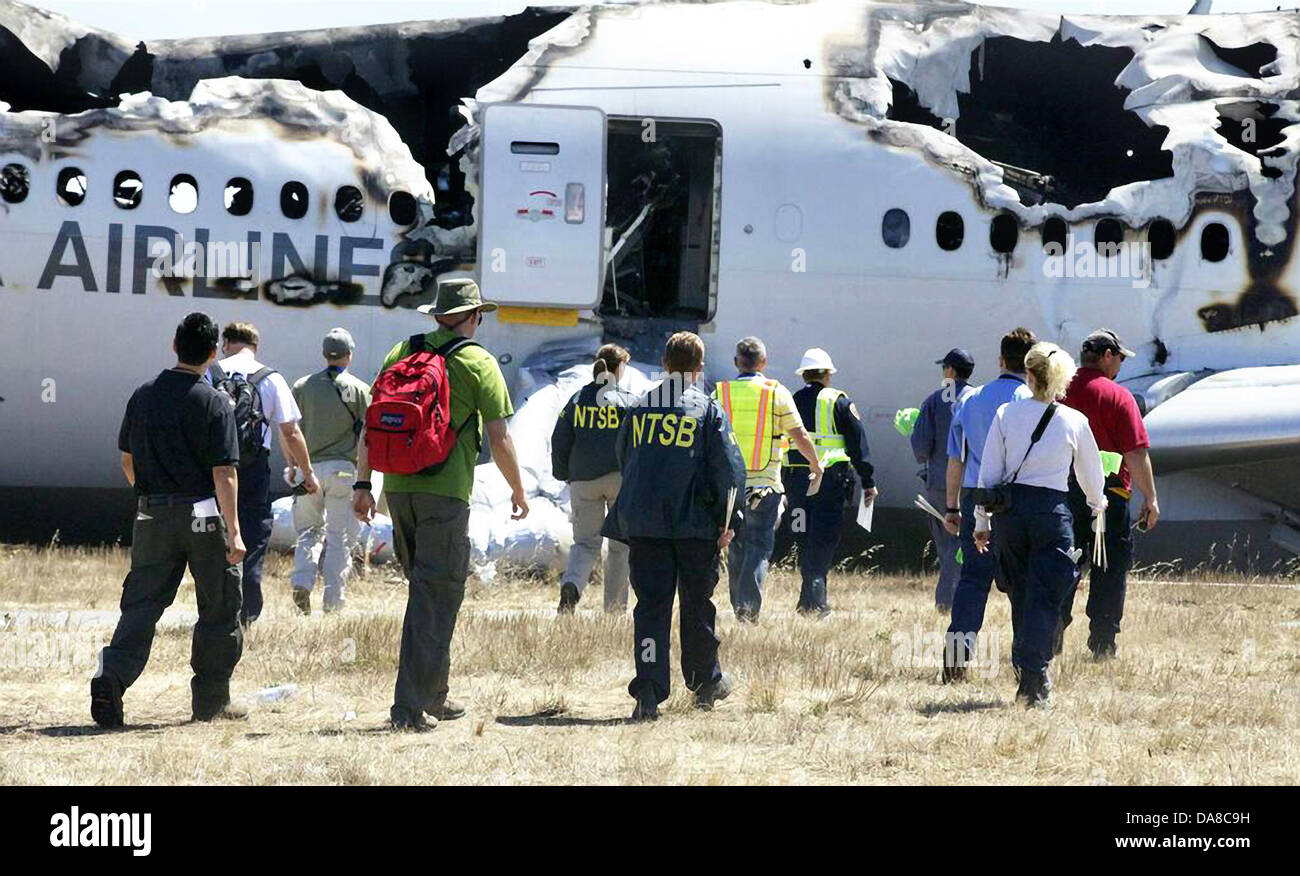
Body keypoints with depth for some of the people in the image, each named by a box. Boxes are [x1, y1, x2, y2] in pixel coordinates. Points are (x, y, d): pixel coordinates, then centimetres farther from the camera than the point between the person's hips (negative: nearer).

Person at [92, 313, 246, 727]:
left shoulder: (143, 396, 6)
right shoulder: (214, 402, -9)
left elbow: (128, 460, 14)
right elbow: (224, 472, -13)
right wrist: (233, 531, -14)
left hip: (152, 514, 4)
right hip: (203, 514, -4)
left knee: (141, 602, 5)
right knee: (218, 607, 9)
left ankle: (112, 673, -18)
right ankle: (210, 700, 13)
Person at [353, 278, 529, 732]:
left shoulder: (401, 353, 11)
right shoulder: (478, 363, -3)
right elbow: (499, 439, -4)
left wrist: (362, 482, 12)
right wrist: (518, 490, 9)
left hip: (398, 486, 6)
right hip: (446, 490, -5)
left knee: (425, 588, 19)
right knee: (436, 596, -3)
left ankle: (434, 697, 25)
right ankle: (410, 706, -9)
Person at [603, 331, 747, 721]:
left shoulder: (639, 407, 7)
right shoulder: (708, 410, -3)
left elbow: (622, 458, 18)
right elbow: (730, 468, -7)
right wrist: (727, 520, 1)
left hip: (642, 523, 2)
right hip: (695, 524, -2)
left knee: (650, 604, 1)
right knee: (697, 604, 12)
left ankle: (648, 692, -11)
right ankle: (706, 682, 26)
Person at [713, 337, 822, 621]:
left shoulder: (720, 394, 3)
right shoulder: (777, 393, -2)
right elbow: (800, 438, -1)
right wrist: (815, 464, 16)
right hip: (765, 482, -2)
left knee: (736, 547, 14)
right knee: (759, 546, -2)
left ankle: (739, 608, 17)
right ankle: (749, 607, -17)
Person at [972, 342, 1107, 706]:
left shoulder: (1007, 414, 0)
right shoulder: (1075, 421, -1)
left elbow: (989, 472, 2)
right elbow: (1090, 475, 13)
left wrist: (981, 522, 11)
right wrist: (1097, 504, 34)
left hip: (1010, 509, 2)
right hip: (1052, 510, -2)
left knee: (1021, 594, 17)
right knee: (1044, 598, -2)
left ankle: (1026, 677, 24)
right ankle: (1034, 681, -13)